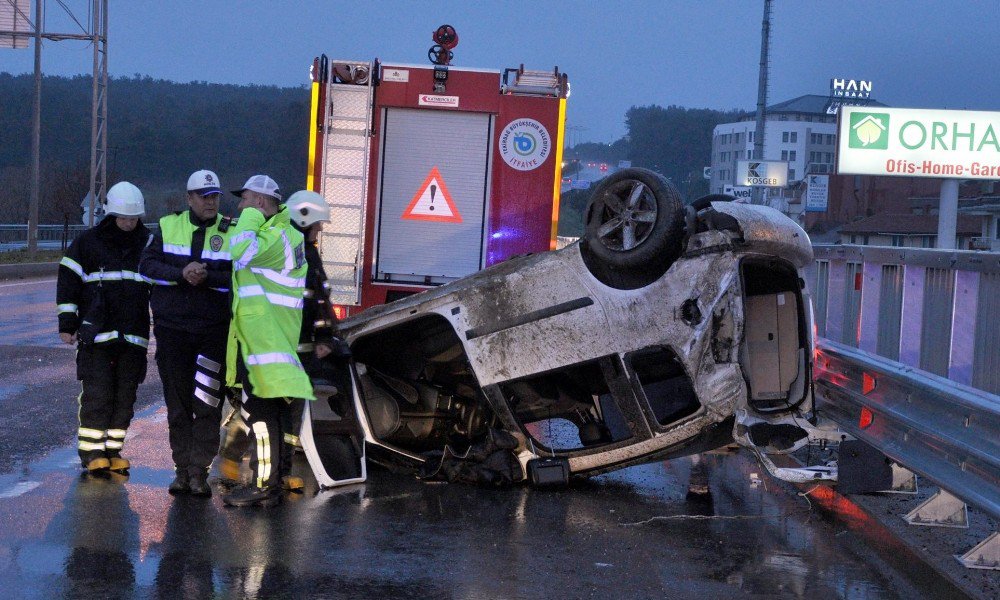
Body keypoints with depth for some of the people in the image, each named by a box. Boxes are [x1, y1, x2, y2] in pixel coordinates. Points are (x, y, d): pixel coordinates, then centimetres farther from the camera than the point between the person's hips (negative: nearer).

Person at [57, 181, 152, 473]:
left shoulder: (148, 244, 10)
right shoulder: (88, 242, 1)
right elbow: (68, 282, 3)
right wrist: (67, 323, -2)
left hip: (133, 335, 3)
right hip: (96, 333, -3)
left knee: (125, 395, 5)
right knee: (97, 392, -6)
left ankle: (113, 450, 13)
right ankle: (91, 451, 1)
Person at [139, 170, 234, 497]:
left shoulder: (231, 232, 3)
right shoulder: (168, 226, 8)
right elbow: (147, 266, -2)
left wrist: (207, 277, -22)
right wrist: (181, 273, -17)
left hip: (214, 331, -2)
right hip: (172, 326, 2)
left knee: (207, 404, -5)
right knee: (177, 403, 7)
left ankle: (199, 470, 0)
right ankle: (182, 469, 15)